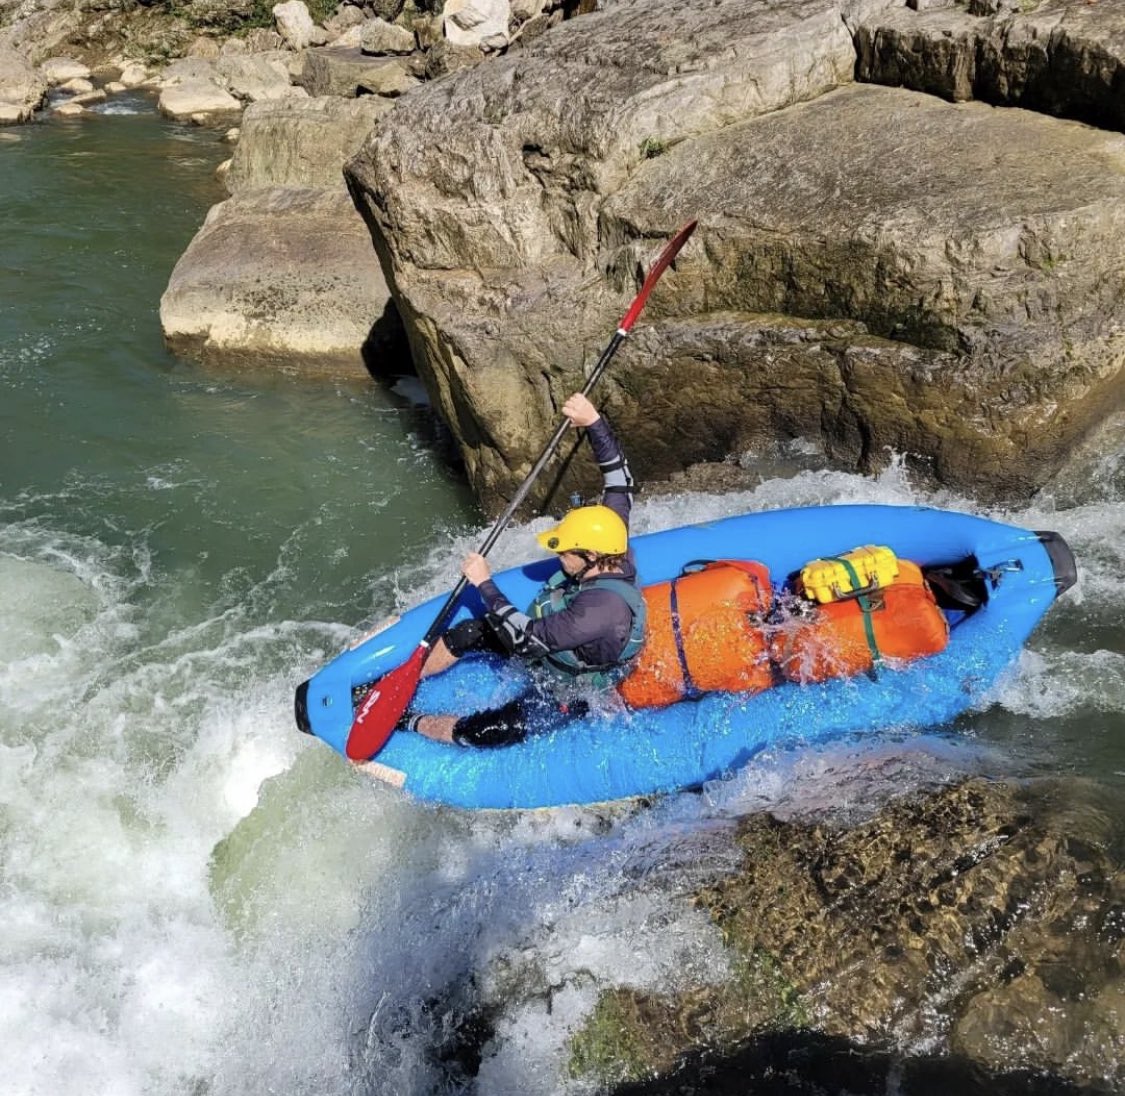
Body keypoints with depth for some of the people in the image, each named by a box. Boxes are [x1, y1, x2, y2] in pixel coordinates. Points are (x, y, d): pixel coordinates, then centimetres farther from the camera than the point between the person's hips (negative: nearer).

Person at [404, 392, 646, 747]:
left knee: (485, 732, -24)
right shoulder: (612, 550, -19)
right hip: (550, 643, 9)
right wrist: (594, 421, -17)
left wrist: (485, 584, -33)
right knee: (466, 632, 2)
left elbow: (526, 639, -40)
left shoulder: (603, 608, -43)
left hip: (564, 694, -9)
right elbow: (619, 480, -9)